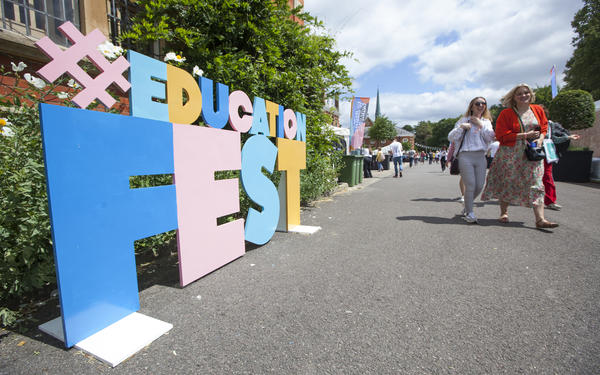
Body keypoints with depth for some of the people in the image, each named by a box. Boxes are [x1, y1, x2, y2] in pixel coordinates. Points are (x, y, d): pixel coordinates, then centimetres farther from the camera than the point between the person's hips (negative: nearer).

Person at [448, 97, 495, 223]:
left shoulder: (486, 121, 18)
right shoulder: (463, 120, 8)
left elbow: (490, 138, 2)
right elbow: (451, 138, -1)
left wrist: (480, 124, 0)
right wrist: (461, 127, -13)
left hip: (480, 156, 4)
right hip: (465, 156, -4)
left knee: (479, 186, 1)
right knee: (470, 185, -10)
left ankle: (467, 206, 26)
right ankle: (469, 213, 2)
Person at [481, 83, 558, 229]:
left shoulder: (538, 110, 9)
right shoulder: (506, 114, -5)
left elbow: (544, 128, 16)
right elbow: (501, 135, -12)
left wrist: (540, 139, -5)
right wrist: (525, 135, -16)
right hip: (510, 153, -3)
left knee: (536, 184, -3)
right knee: (507, 183, 5)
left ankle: (540, 219, -4)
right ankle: (504, 213, 20)